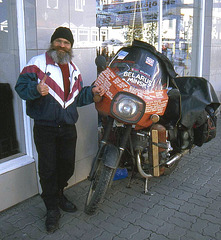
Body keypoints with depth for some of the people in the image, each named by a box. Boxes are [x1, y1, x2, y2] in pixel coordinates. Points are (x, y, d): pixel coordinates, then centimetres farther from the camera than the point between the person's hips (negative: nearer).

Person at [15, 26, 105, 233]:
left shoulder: (74, 70, 15)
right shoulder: (38, 62, -4)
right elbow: (21, 86, -11)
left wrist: (92, 92, 3)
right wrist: (36, 89, -32)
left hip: (68, 127, 5)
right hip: (45, 128, -5)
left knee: (67, 166, 13)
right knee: (48, 169, 1)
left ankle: (58, 194, 39)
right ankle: (52, 208, 18)